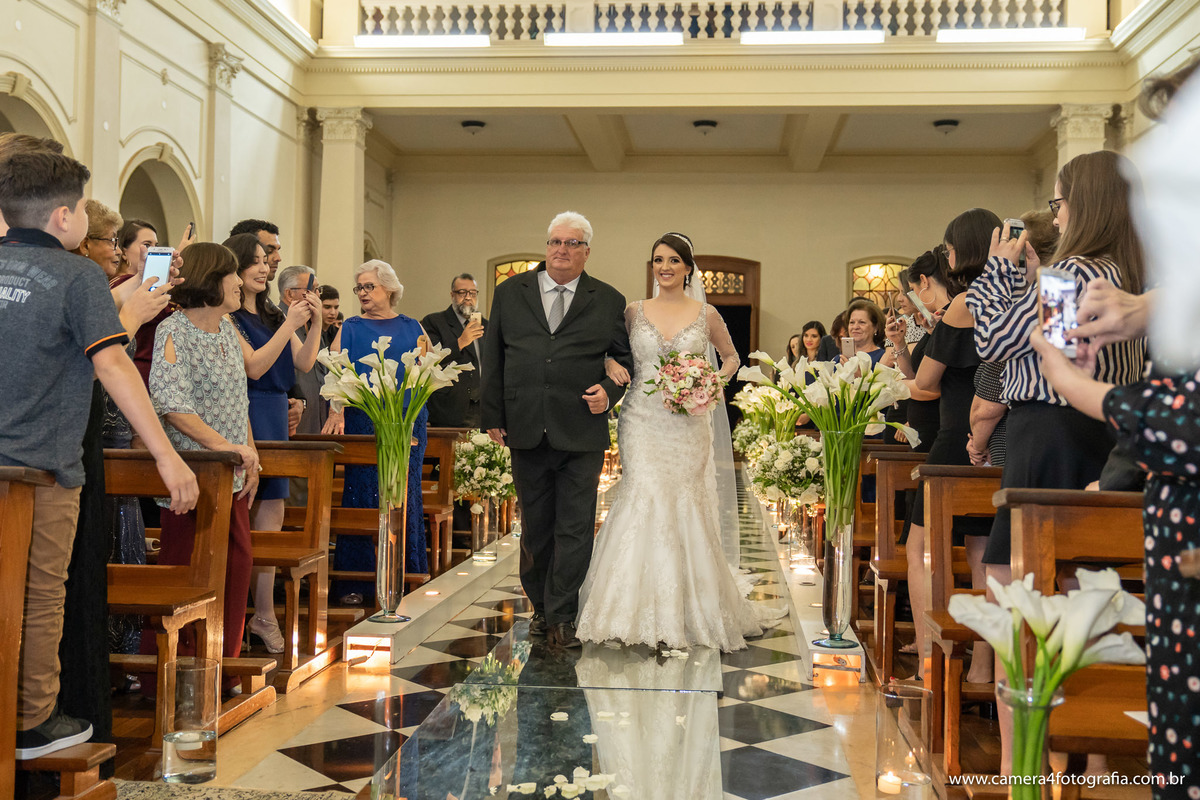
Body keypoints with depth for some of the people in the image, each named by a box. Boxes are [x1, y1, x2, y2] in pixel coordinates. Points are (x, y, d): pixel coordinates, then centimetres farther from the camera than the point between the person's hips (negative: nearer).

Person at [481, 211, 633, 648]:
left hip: (582, 434, -2)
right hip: (526, 432, 2)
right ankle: (540, 607, 27)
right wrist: (493, 416, 4)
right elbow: (493, 358, 9)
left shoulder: (609, 301, 5)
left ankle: (562, 616, 7)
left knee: (575, 529, -2)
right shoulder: (510, 293, 9)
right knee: (535, 527, 12)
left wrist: (610, 391, -9)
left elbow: (626, 359, 10)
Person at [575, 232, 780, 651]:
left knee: (684, 508, -1)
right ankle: (644, 612, 1)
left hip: (687, 424, 0)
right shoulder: (634, 311, 6)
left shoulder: (706, 314, 6)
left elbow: (731, 356, 19)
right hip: (642, 422, 0)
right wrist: (610, 364, -6)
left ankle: (689, 611, 12)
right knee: (645, 502, -9)